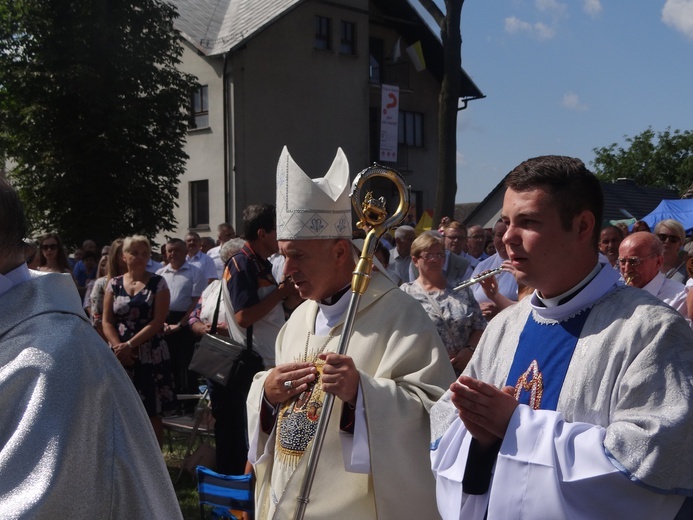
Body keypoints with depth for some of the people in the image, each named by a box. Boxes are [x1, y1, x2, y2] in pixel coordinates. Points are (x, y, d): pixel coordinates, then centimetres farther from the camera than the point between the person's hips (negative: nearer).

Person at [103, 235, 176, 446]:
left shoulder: (158, 283, 1)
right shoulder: (114, 284, 9)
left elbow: (157, 321, -8)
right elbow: (107, 322, 4)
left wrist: (130, 345, -14)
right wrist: (118, 346, -13)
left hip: (151, 356, -2)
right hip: (120, 357, 2)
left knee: (152, 414, 1)